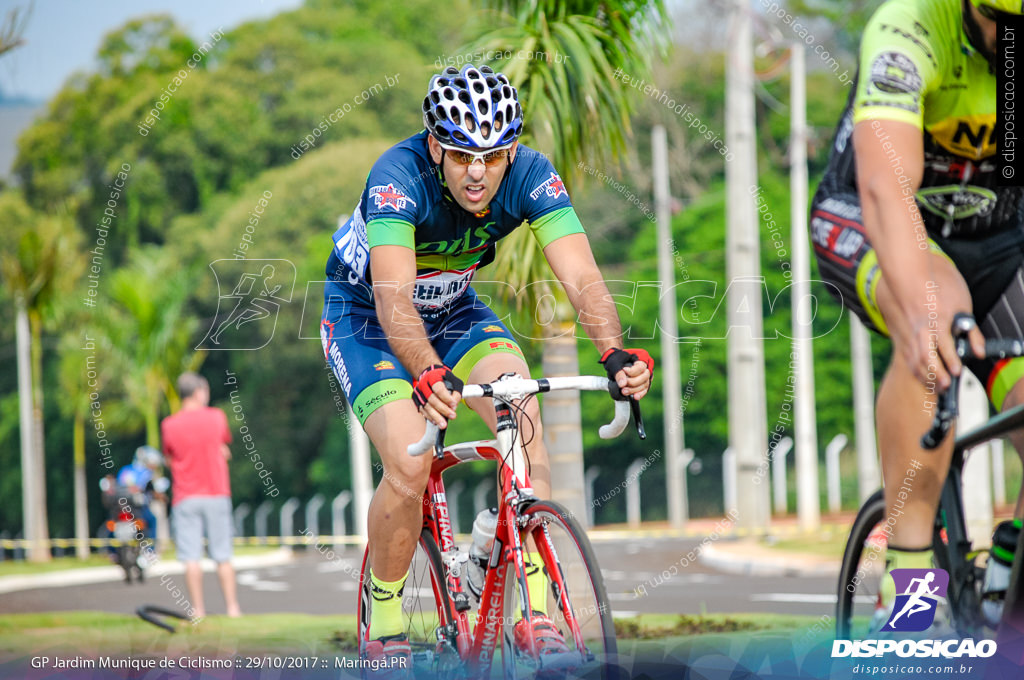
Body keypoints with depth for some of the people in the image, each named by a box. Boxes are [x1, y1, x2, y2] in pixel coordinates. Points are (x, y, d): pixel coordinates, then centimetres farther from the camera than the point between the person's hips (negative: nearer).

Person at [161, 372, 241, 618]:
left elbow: (170, 457, 7)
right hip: (216, 495, 1)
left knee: (191, 557, -1)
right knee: (223, 556, 6)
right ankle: (232, 607, 5)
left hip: (185, 498, -1)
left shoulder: (169, 425, -3)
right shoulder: (217, 417, -1)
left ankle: (198, 609, -4)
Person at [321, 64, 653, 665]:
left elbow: (582, 278, -33)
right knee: (409, 467, -24)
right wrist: (428, 376, -63)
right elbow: (394, 300, -45)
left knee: (522, 411, -24)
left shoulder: (530, 176, -24)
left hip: (454, 311, 3)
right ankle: (384, 624, 1)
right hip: (366, 321, -3)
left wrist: (616, 354, -52)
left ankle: (535, 610, -20)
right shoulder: (400, 176, -34)